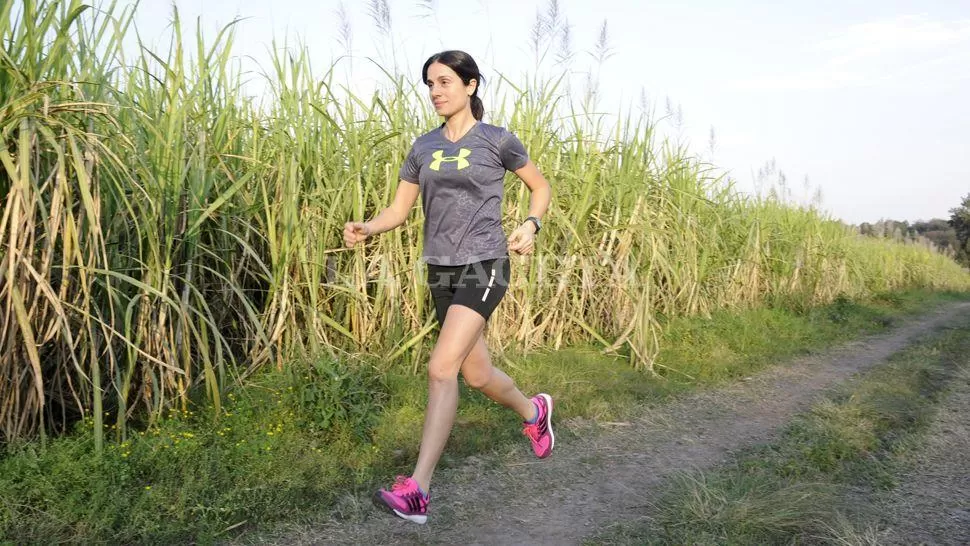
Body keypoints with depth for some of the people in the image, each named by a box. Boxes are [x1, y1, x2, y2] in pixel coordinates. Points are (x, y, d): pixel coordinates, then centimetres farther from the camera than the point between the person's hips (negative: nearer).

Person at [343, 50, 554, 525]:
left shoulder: (496, 141, -1)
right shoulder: (423, 148, 10)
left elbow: (541, 188, 11)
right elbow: (398, 210, 10)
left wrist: (530, 226, -8)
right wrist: (364, 229, -10)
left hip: (484, 266, -5)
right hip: (441, 270, 5)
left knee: (441, 368, -18)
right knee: (476, 374, 13)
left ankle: (417, 491, -15)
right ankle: (533, 411, 44)